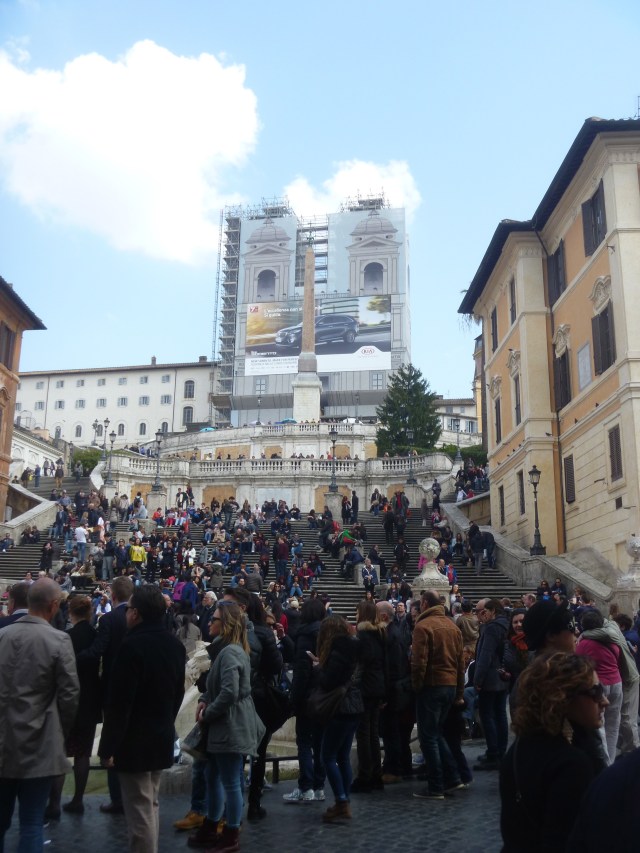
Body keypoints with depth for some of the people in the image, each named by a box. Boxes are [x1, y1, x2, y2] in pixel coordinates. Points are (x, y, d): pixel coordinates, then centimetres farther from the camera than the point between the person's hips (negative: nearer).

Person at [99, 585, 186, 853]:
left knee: (140, 811, 0)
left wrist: (108, 746, -14)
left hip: (134, 741, -8)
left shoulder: (132, 645, -19)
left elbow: (119, 702, -20)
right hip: (162, 738, 8)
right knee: (151, 805, 20)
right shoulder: (175, 645, 6)